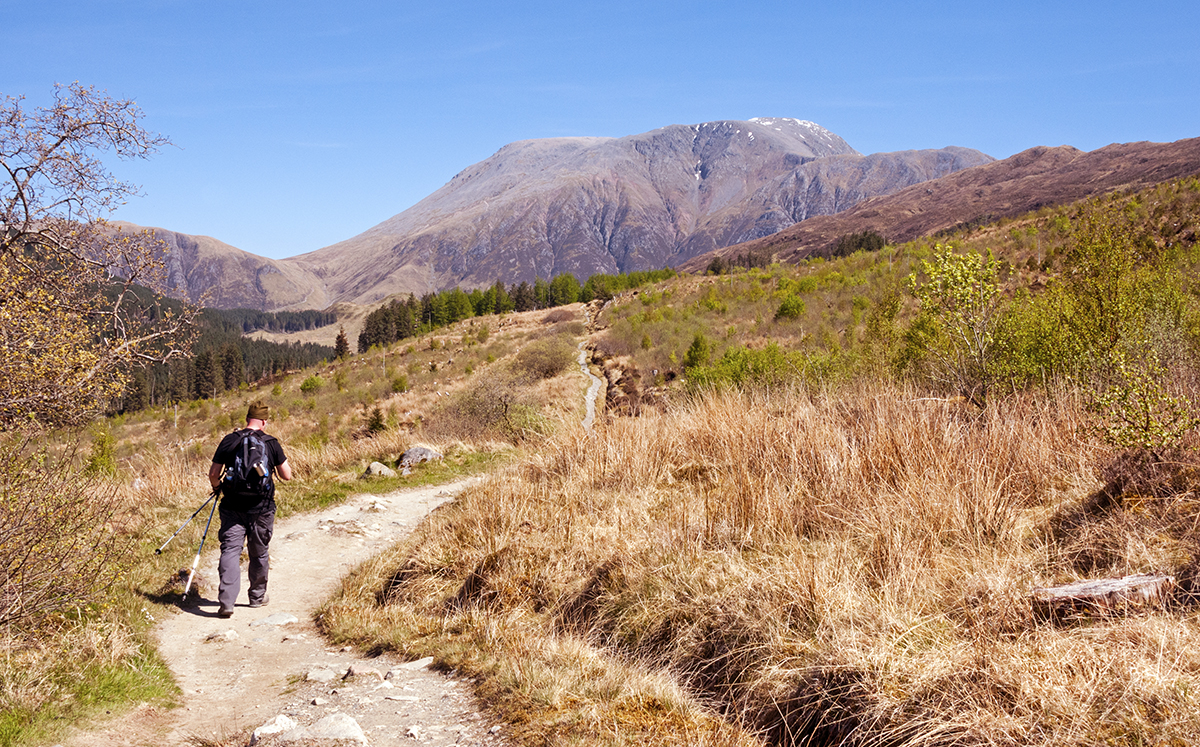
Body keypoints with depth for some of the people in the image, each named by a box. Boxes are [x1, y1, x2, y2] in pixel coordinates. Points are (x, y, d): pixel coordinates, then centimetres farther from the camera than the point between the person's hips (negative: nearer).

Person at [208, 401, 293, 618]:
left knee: (230, 551, -1)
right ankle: (257, 596, 29)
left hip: (233, 507, 0)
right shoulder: (271, 443, -5)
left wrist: (217, 487, 22)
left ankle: (226, 601, -13)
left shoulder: (229, 441, -2)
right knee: (259, 554, 15)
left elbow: (213, 474, 1)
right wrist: (279, 464, 19)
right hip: (261, 508, 0)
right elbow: (286, 475, -2)